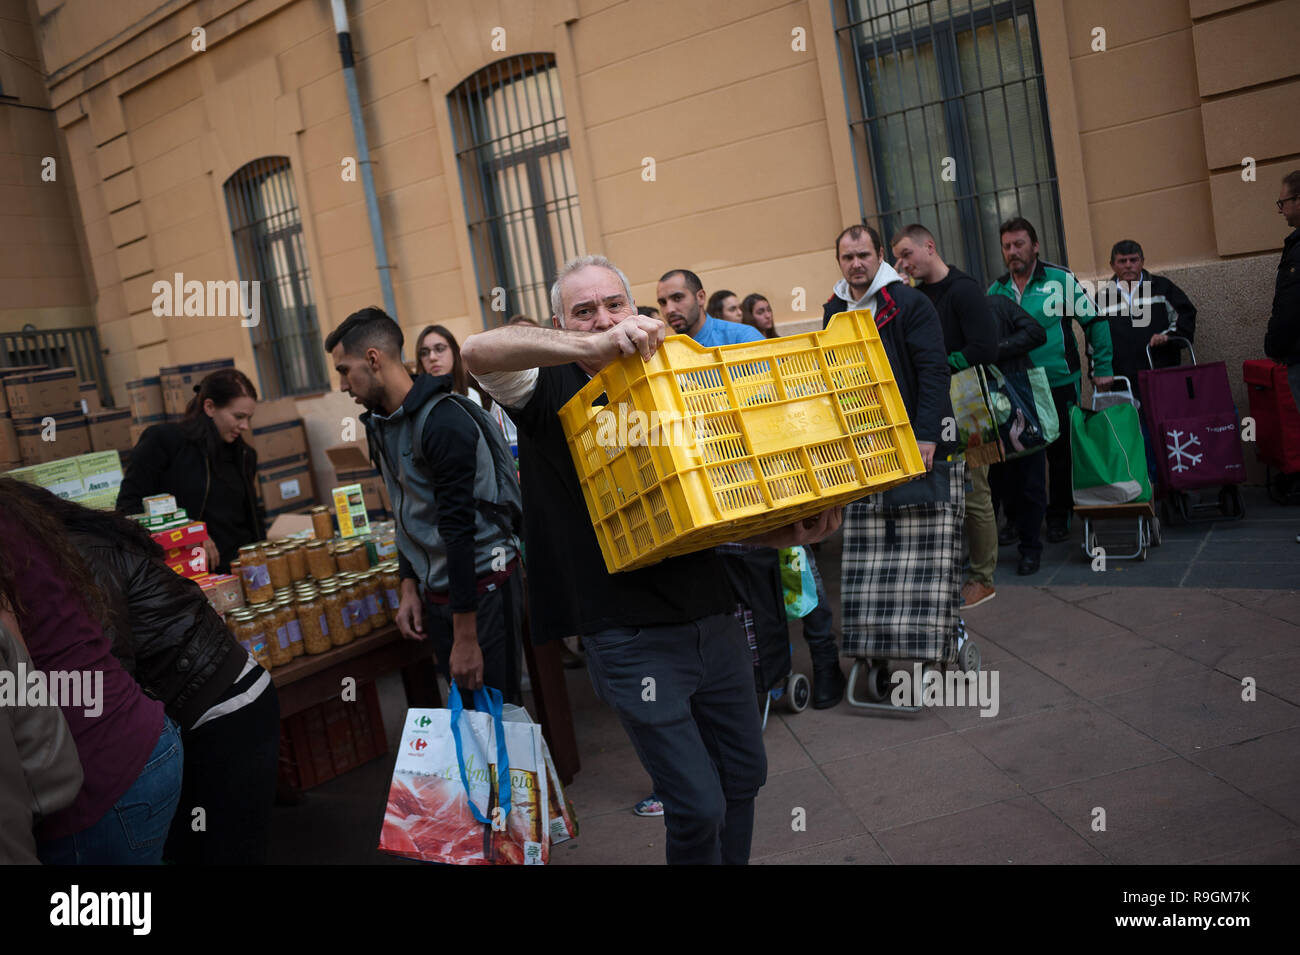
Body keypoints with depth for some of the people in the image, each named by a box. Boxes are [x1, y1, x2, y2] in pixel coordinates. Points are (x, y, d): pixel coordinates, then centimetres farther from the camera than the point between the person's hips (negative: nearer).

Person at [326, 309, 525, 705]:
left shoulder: (444, 421, -20)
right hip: (436, 594, 8)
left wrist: (466, 638, -21)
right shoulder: (381, 423, 9)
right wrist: (409, 587, 11)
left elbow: (460, 528, -22)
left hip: (482, 588, -8)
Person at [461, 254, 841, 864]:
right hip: (631, 636, -5)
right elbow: (477, 352, -22)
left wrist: (785, 534, -3)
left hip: (711, 617, 5)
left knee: (743, 776, 18)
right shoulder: (550, 391, -1)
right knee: (697, 806, -2)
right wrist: (594, 346, -33)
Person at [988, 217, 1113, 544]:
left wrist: (1101, 369, -1)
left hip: (1059, 385, -3)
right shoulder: (996, 290, 7)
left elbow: (1095, 321, 1)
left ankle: (1058, 518, 19)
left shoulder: (1060, 279, -4)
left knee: (1060, 452, 6)